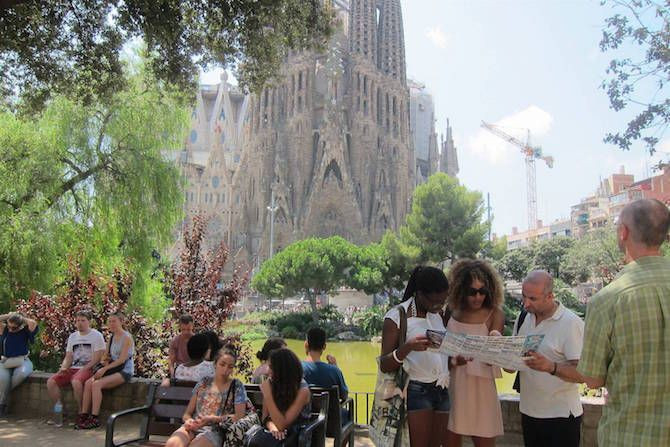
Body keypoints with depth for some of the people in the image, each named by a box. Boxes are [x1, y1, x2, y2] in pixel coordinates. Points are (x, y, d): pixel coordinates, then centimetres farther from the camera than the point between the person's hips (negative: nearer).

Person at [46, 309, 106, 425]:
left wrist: (83, 369, -17)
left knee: (76, 382, -37)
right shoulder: (72, 336, 20)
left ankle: (81, 412, -19)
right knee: (50, 382, -16)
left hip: (88, 369, -6)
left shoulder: (96, 335, 0)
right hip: (72, 368, 7)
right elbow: (68, 357, 18)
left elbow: (97, 358, -7)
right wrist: (63, 368, -3)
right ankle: (59, 410, -4)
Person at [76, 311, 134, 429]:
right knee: (88, 382, -15)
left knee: (97, 384, -25)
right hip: (113, 369, 7)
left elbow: (122, 359, -15)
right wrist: (105, 360, -3)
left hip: (124, 371, -7)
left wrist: (105, 368, -19)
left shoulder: (127, 337, -8)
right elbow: (106, 356, 21)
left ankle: (94, 418, -21)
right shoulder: (111, 337, 16)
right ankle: (83, 415, -12)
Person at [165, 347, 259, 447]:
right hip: (193, 427, 3)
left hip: (215, 430, -3)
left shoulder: (237, 386, 5)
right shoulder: (204, 382, 14)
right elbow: (187, 413, 14)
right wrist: (188, 420, -10)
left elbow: (240, 416, -3)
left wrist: (212, 418, -14)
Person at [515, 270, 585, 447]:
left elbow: (582, 373, -20)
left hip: (561, 417, -5)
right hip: (528, 411, 5)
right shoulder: (523, 318, 4)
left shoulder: (571, 323, -14)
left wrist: (550, 367, -36)